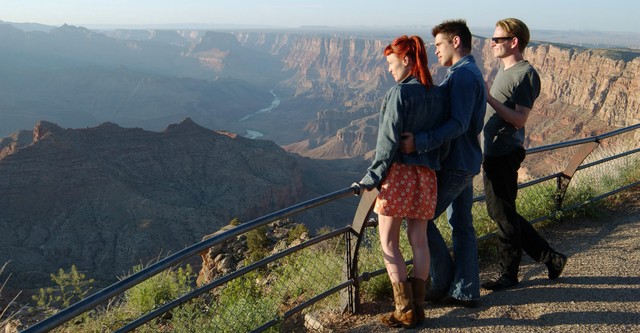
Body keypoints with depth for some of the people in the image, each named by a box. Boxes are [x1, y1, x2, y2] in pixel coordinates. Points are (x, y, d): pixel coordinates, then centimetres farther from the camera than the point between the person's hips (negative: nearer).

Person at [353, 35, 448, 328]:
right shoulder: (438, 95, 9)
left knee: (389, 243, 3)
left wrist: (371, 178, -12)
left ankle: (405, 311, 6)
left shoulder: (400, 92, -12)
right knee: (419, 241, 11)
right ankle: (418, 307, 18)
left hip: (399, 172, -7)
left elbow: (389, 141, -15)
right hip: (426, 174, 7)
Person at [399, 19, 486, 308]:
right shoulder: (472, 74, 16)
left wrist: (420, 142, -34)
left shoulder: (462, 75, -17)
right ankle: (466, 291, 19)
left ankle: (444, 280, 11)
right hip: (466, 163, 10)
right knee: (462, 225, 12)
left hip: (453, 165, -10)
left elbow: (458, 124, -27)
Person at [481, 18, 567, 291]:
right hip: (493, 151, 10)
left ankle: (508, 274, 17)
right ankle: (550, 258, 26)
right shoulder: (504, 70, 17)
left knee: (503, 214, 1)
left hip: (505, 153, -10)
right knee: (499, 212, 16)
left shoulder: (525, 74, -12)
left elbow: (519, 119, -20)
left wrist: (489, 98, -24)